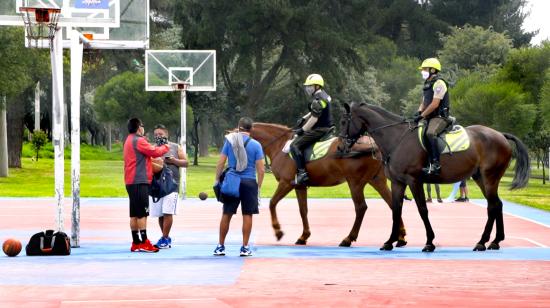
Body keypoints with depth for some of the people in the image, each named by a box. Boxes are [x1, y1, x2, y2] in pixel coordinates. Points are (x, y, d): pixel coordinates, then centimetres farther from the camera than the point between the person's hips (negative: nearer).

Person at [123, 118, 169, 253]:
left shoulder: (129, 141, 19)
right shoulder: (138, 141, -12)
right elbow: (155, 152, -12)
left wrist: (157, 146, 11)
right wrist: (165, 147, 5)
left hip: (131, 182, 10)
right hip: (140, 182, -10)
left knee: (135, 214, 9)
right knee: (142, 213, -10)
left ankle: (136, 243, 11)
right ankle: (144, 243, -11)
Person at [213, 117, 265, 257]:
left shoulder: (229, 141, 1)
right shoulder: (255, 145, -3)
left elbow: (221, 163, 1)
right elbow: (261, 169, -5)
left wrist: (217, 180, 9)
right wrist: (259, 187, 3)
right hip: (249, 183, -2)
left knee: (226, 214, 9)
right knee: (247, 215, 3)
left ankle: (220, 246, 15)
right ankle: (245, 248, 4)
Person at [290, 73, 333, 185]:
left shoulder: (318, 100, -19)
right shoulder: (324, 96, 14)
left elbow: (314, 118, -22)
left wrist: (302, 130, -16)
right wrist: (304, 118, 18)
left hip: (319, 129, -11)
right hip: (326, 127, 11)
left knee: (295, 146, -15)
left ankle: (302, 173, -23)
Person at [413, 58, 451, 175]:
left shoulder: (439, 84, -10)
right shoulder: (427, 85, 20)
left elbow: (435, 104, -18)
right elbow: (424, 102, 24)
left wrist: (422, 115, -18)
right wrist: (419, 112, 3)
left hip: (439, 117, -10)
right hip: (430, 118, 10)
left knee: (430, 133, -33)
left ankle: (436, 163, -39)